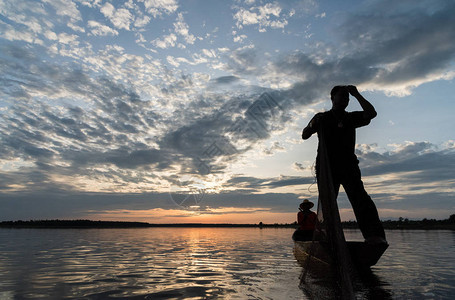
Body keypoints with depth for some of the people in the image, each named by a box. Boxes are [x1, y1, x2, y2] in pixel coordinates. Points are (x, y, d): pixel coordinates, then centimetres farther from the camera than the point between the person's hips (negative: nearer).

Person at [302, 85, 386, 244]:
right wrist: (312, 125, -8)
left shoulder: (351, 118, 17)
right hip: (327, 167, 0)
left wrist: (356, 94, 3)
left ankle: (374, 235, -28)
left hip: (348, 165, 0)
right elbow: (305, 135, 12)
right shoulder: (322, 118, 15)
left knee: (359, 196, -19)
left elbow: (371, 113, 0)